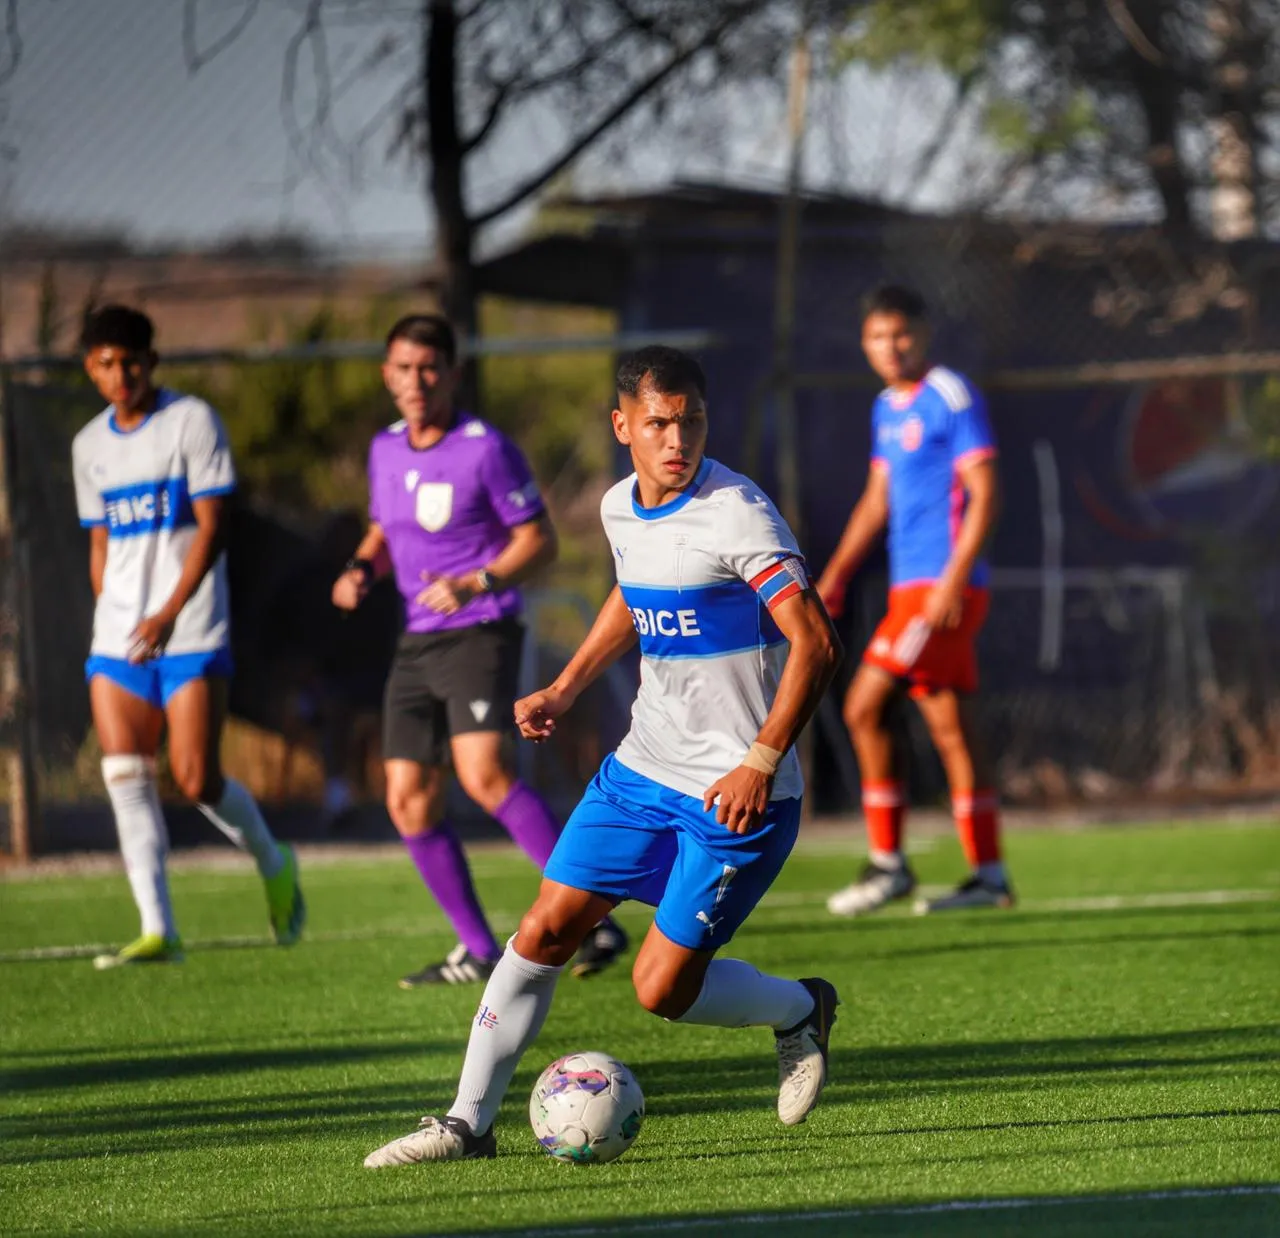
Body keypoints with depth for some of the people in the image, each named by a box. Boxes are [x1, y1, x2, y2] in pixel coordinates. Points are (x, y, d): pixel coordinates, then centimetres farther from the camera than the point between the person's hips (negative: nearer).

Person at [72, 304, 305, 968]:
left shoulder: (192, 421, -3)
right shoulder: (90, 446, 13)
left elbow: (211, 527, -9)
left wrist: (169, 613, -17)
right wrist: (111, 622, 15)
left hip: (190, 634, -5)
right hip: (118, 639, 5)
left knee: (196, 780, -9)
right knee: (125, 778, -8)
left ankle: (274, 865, 20)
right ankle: (158, 931, -8)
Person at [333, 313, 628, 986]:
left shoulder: (486, 449, -10)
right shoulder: (385, 450, 10)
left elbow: (539, 540, -8)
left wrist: (475, 584, -22)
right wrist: (360, 570, 3)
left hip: (481, 634, -7)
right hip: (416, 644, 7)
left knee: (482, 773, -25)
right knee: (408, 799, 1)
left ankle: (592, 921, -22)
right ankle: (478, 950, 12)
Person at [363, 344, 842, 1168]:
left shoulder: (738, 514, -18)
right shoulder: (620, 509, 4)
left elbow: (815, 643, -22)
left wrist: (762, 764, -26)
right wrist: (566, 689, 17)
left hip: (737, 792, -7)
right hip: (644, 766, 7)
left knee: (662, 988, -5)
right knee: (547, 929, 1)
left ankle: (801, 1011, 23)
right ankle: (469, 1121, 9)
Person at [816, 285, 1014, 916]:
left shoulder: (952, 397, -9)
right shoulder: (888, 407, 17)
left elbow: (984, 492, -14)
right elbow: (877, 500, 25)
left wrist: (954, 579, -21)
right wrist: (835, 575, 17)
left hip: (942, 586, -8)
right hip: (912, 585, 8)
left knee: (864, 706, -11)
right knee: (949, 727, 6)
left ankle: (888, 863, -5)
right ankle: (989, 875, 7)